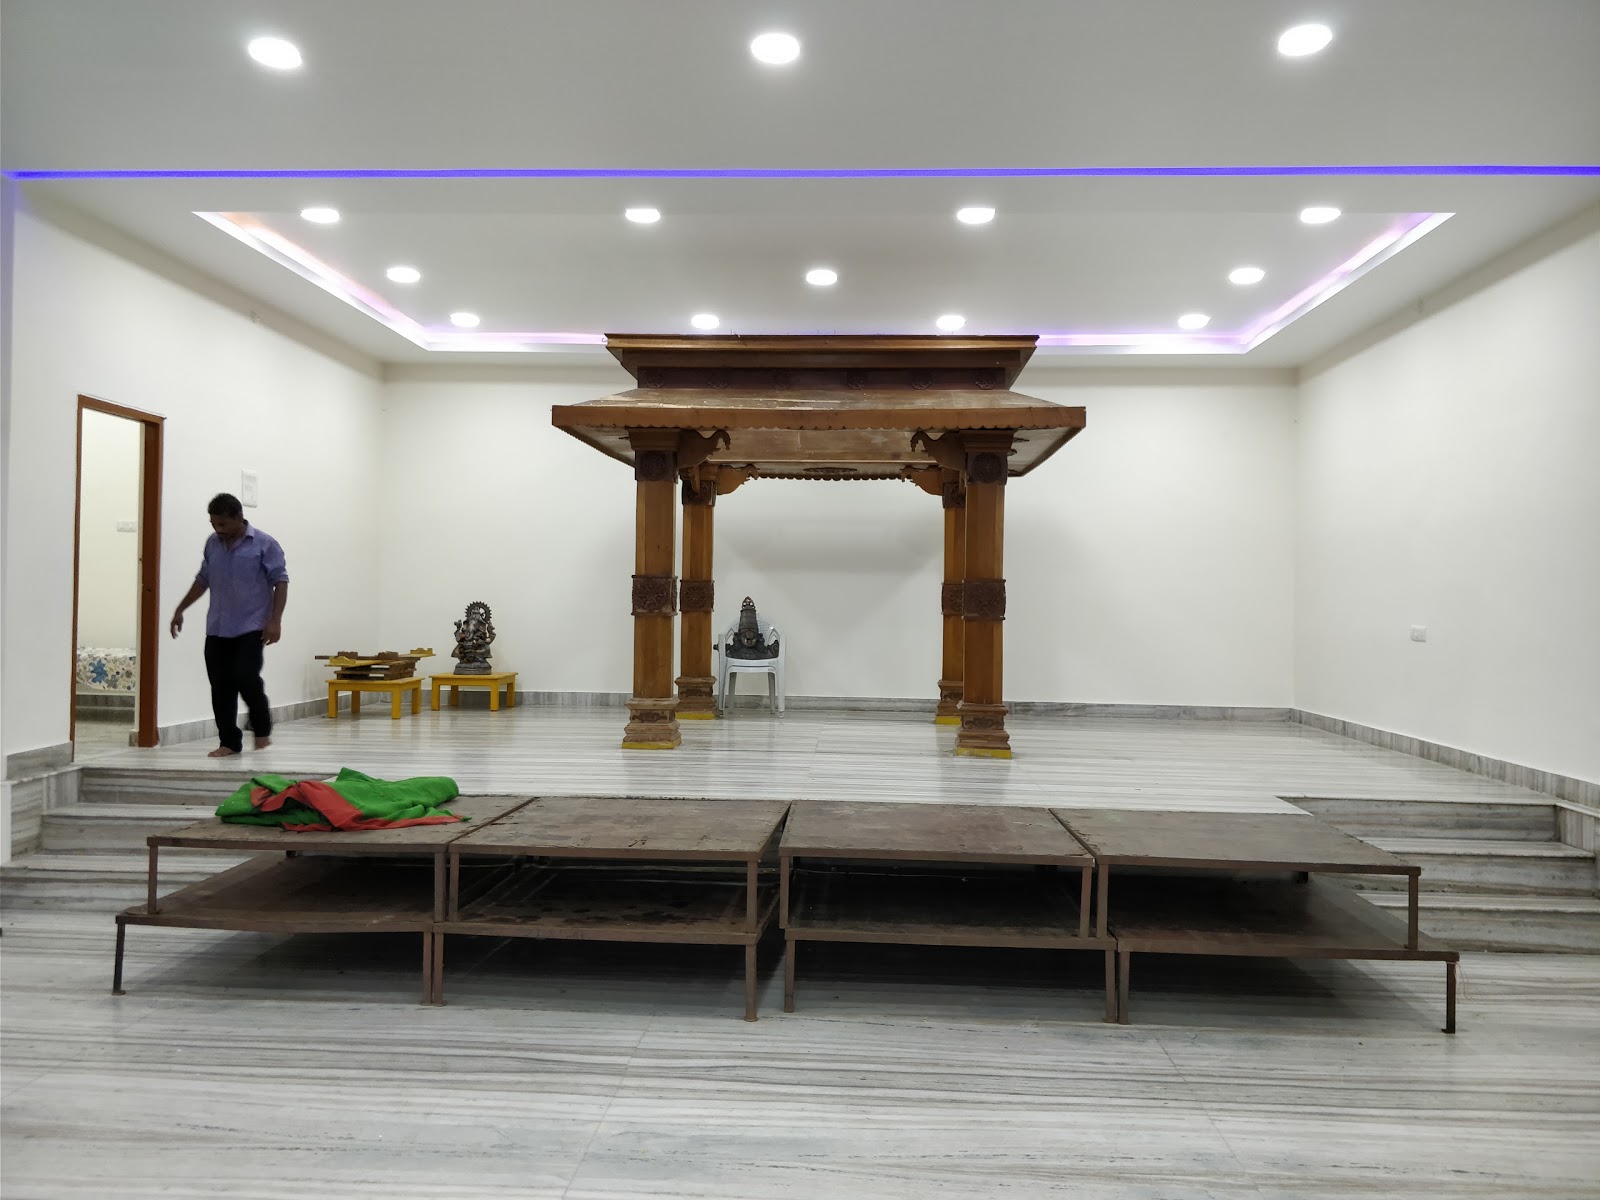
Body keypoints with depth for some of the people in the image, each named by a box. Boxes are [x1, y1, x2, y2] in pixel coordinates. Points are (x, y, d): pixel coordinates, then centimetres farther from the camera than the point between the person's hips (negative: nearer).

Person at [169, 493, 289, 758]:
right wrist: (180, 610, 24)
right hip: (217, 629, 5)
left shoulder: (264, 544, -4)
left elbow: (280, 582, -6)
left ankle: (262, 730, 6)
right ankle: (230, 741, 13)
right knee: (220, 686, 4)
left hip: (251, 628, -5)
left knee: (245, 677, -17)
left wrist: (275, 620, -15)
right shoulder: (212, 544, 12)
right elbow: (203, 580, 23)